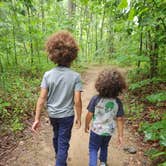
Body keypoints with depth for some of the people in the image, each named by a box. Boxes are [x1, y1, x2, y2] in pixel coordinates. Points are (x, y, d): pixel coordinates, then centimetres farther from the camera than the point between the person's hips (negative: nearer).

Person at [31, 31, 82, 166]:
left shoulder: (48, 75, -13)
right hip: (67, 115, -4)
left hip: (52, 114, 5)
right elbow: (77, 101, -18)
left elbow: (42, 98, -12)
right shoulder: (75, 76, -19)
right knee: (63, 143, 12)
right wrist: (79, 118, -3)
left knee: (56, 137, 29)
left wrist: (37, 119, -4)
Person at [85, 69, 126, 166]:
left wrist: (86, 126, 2)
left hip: (96, 130, -3)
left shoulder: (95, 99, -23)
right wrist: (121, 135, 0)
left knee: (93, 149, 18)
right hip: (109, 131, 4)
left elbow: (89, 115, -16)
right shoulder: (118, 102, -16)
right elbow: (120, 119, -11)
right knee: (104, 147, 30)